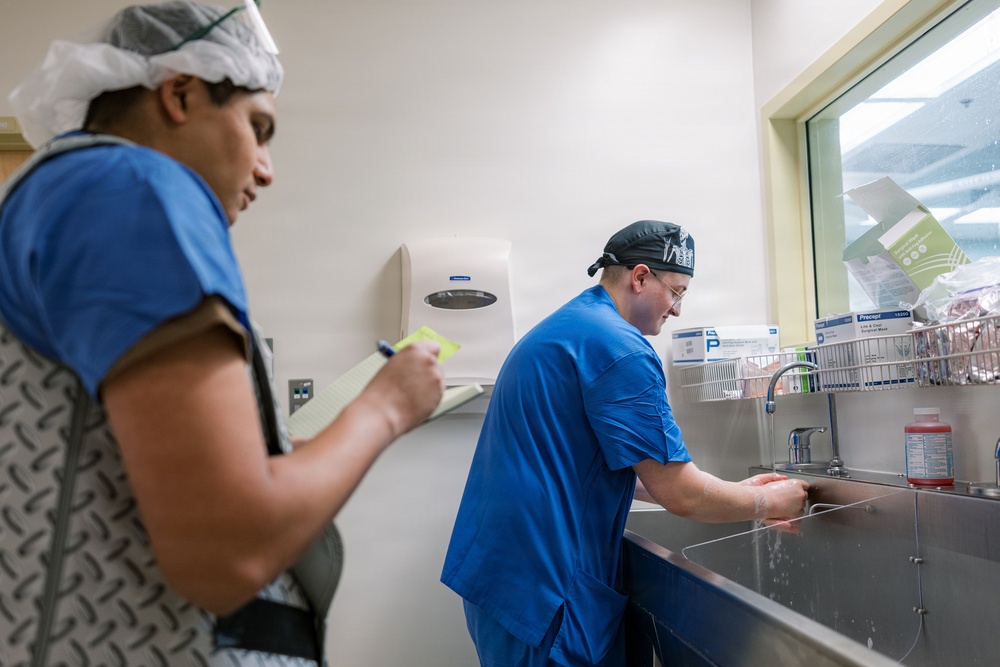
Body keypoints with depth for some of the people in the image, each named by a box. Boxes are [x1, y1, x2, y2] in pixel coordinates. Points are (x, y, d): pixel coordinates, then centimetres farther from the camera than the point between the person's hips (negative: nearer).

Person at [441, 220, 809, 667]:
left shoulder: (561, 328, 14)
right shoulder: (620, 347, -18)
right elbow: (680, 494, -16)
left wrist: (738, 492, 17)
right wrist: (767, 503, 3)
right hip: (542, 592, -10)